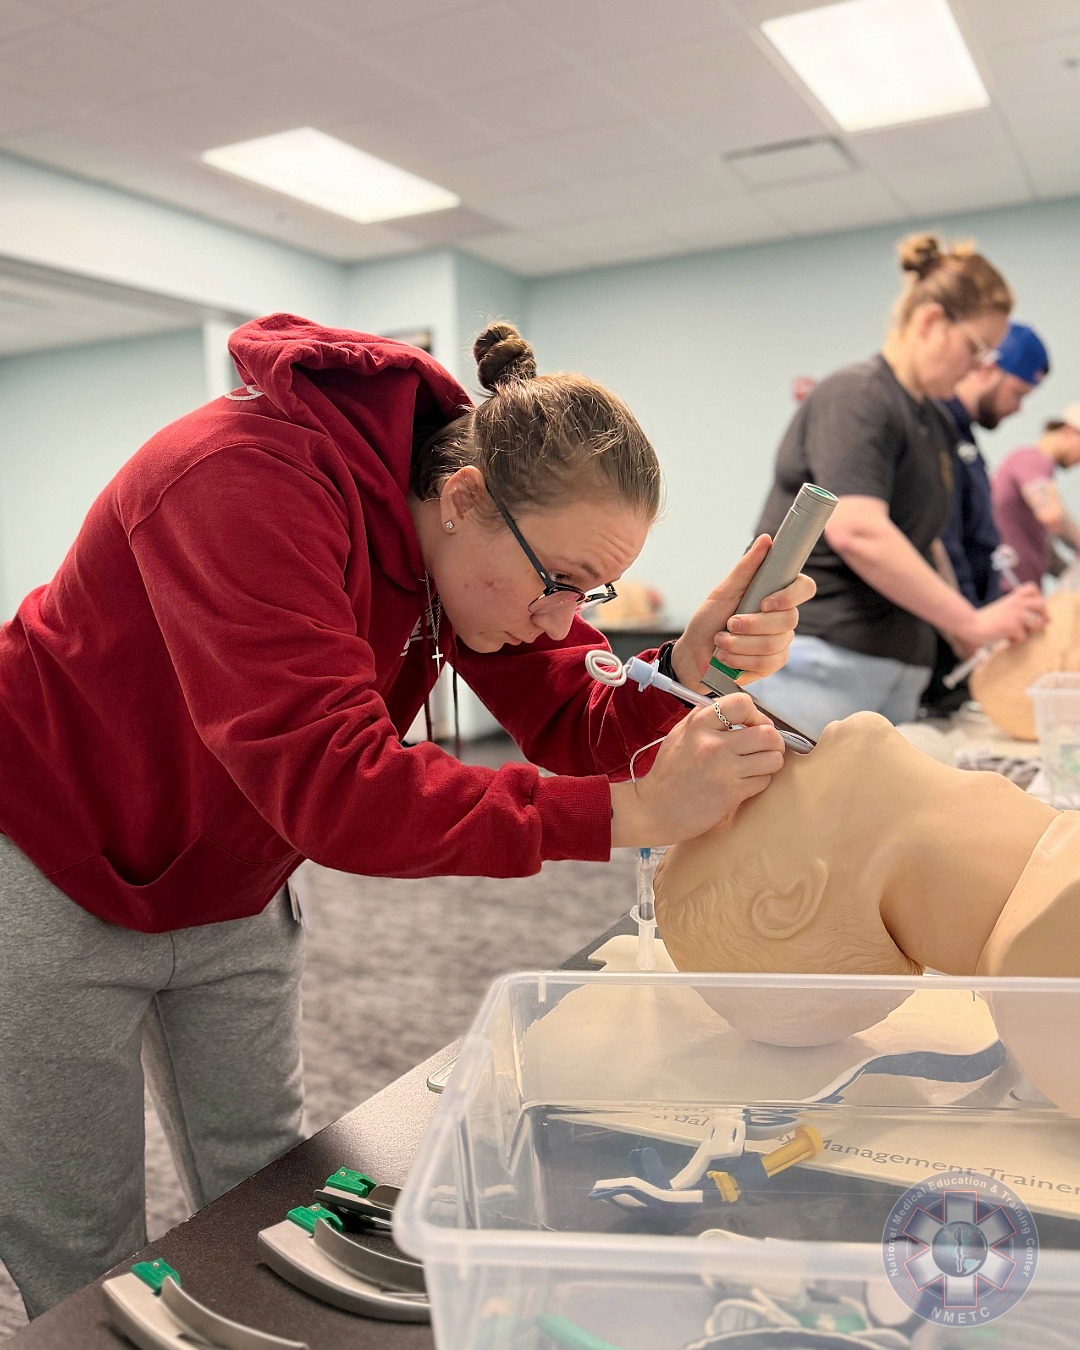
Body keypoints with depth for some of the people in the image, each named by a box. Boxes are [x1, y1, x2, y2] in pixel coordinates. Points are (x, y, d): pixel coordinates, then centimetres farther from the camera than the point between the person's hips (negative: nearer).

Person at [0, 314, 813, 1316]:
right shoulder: (246, 482, -34)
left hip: (228, 894, 6)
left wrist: (689, 664, -32)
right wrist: (633, 813, -42)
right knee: (82, 1249, 7)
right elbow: (333, 784, -41)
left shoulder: (486, 543, -11)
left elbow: (573, 727, -11)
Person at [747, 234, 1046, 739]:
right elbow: (856, 531, -22)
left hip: (892, 669, 9)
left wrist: (972, 647, 18)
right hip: (817, 658, -9)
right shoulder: (857, 396, -8)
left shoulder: (932, 422, 20)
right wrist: (972, 622, -17)